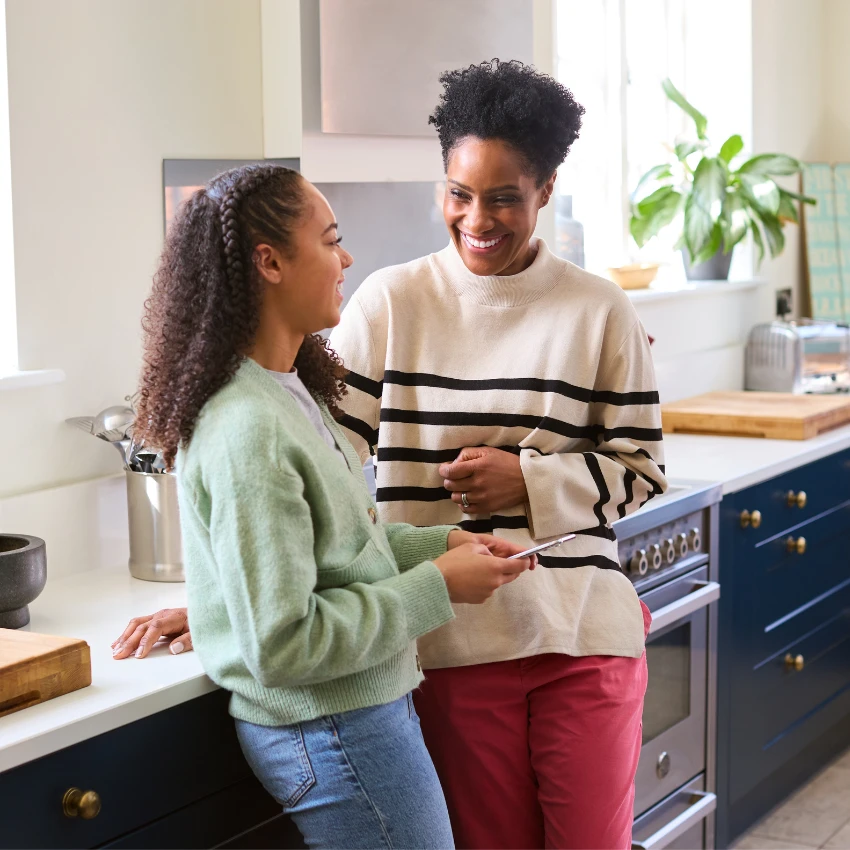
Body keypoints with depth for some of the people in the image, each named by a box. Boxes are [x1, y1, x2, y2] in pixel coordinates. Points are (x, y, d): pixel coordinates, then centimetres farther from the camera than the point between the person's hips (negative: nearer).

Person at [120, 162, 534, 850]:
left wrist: (434, 543, 3)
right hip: (335, 734, -10)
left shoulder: (290, 389, 6)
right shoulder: (247, 430, -25)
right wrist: (436, 588, -18)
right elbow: (282, 647, -25)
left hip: (363, 708, 10)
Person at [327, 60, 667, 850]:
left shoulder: (598, 312, 1)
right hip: (454, 644, 0)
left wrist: (530, 479, -13)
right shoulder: (390, 302, -1)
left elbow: (640, 468, 4)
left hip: (582, 635, 1)